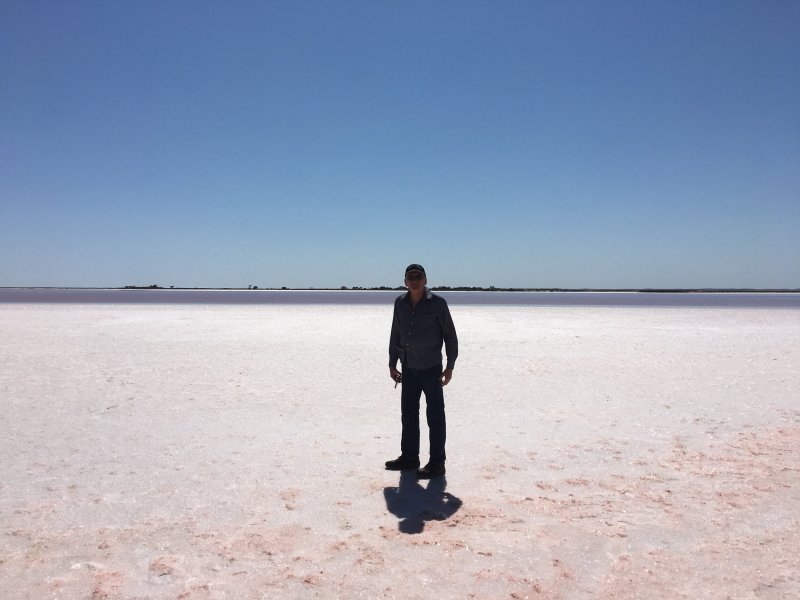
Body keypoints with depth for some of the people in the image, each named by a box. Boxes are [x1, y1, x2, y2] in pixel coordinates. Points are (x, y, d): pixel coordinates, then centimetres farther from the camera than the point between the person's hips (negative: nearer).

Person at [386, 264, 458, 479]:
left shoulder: (438, 303, -8)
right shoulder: (400, 303, 6)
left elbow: (450, 335, -5)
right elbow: (395, 335, 13)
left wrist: (450, 366, -8)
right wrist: (392, 364, 12)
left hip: (431, 368, -5)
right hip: (408, 368, 5)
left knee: (435, 416, 0)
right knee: (408, 414, 13)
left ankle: (437, 463, 8)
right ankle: (409, 457, 26)